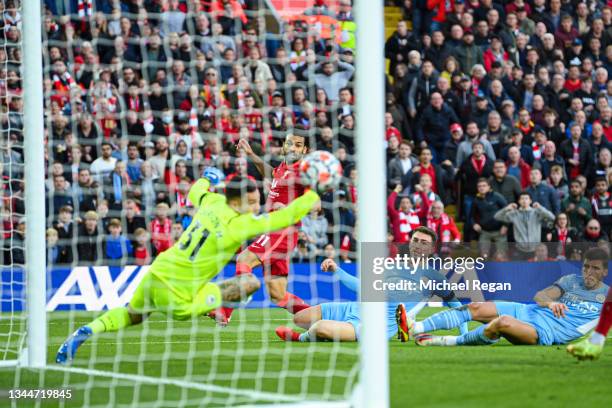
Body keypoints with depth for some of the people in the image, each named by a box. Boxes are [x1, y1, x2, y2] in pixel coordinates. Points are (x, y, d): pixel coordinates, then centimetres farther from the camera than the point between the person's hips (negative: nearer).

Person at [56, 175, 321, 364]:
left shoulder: (212, 201, 3)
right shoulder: (238, 224, -16)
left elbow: (195, 192, 27)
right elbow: (281, 219, -16)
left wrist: (206, 178, 48)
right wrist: (312, 197, -4)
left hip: (156, 272, 7)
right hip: (177, 296, -7)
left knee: (132, 315, 35)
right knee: (250, 283, -5)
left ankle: (89, 330, 13)